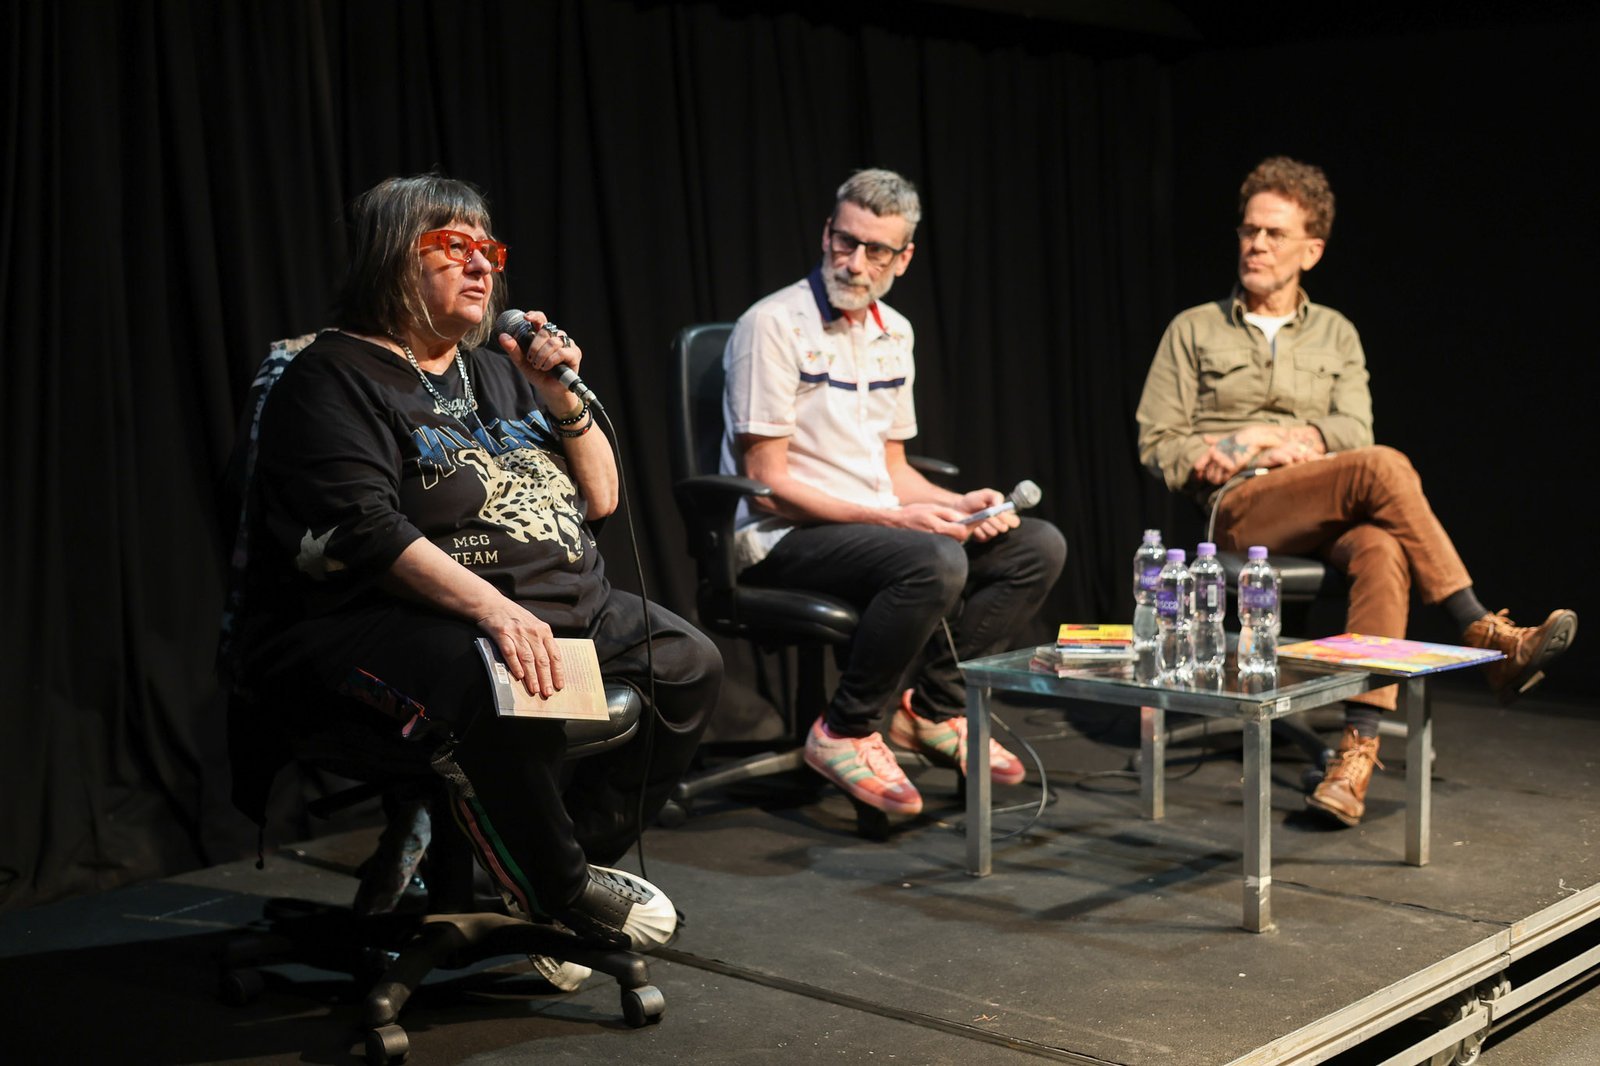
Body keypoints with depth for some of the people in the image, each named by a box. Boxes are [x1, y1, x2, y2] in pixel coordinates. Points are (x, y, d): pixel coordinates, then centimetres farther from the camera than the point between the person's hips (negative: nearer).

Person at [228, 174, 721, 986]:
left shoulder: (496, 372, 21)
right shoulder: (334, 379, -5)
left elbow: (601, 499, 21)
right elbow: (362, 532, -21)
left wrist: (564, 401, 2)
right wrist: (492, 608, -33)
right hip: (392, 617, -9)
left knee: (689, 663, 0)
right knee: (505, 693, -37)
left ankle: (580, 857, 4)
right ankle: (560, 893, -11)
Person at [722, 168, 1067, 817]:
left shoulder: (893, 333, 13)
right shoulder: (773, 326, -12)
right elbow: (767, 484, -16)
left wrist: (958, 504, -2)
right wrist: (890, 517, -20)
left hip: (878, 522, 8)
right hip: (782, 538, -8)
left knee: (1038, 546, -3)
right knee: (935, 563, -34)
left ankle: (932, 709, 2)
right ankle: (844, 733, -15)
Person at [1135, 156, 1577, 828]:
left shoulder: (1335, 335, 24)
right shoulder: (1194, 331, 18)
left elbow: (1355, 432, 9)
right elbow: (1157, 444, 11)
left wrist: (1301, 439, -11)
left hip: (1328, 517, 3)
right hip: (1240, 509, -2)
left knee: (1381, 551, -37)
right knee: (1385, 469, -31)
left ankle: (1359, 747, -46)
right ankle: (1487, 640, -33)